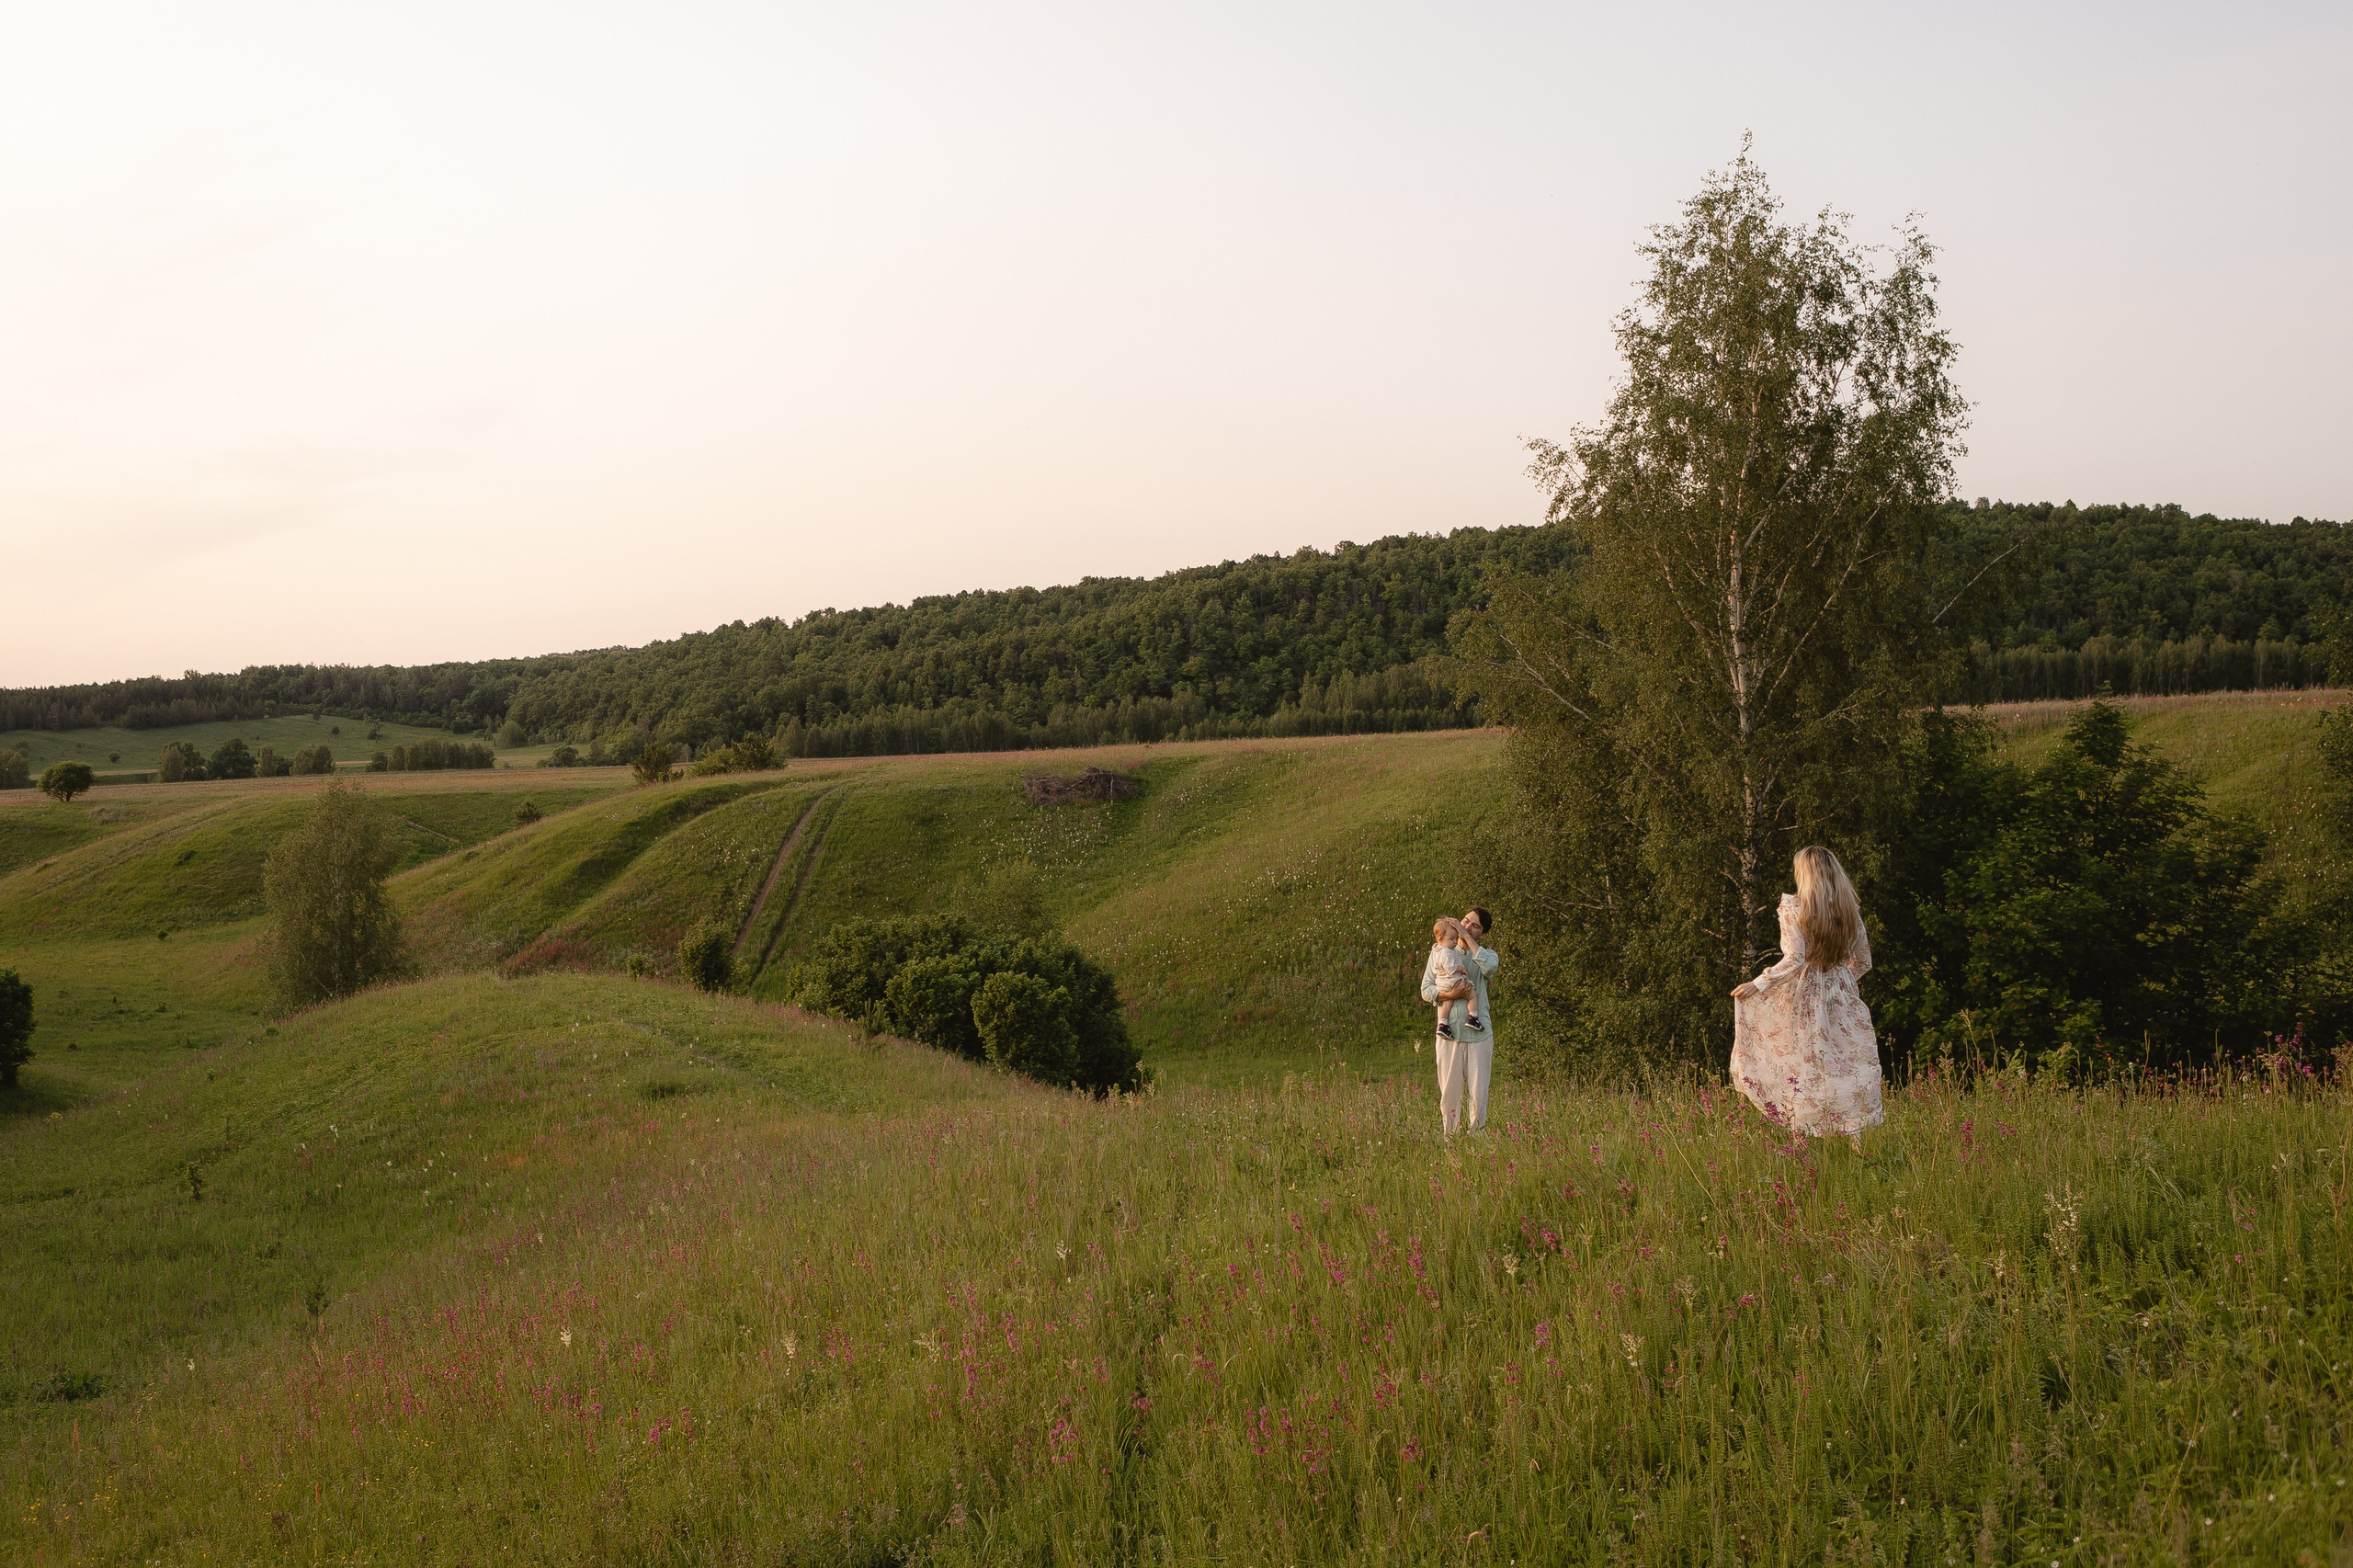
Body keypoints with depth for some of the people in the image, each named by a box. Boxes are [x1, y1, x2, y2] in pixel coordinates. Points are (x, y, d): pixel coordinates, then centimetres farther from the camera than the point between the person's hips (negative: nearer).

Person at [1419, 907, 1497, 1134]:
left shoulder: (1485, 954, 11)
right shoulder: (1439, 952, 12)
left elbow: (1489, 966, -16)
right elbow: (1426, 990, 6)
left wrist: (1467, 937, -8)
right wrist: (1448, 994, -15)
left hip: (1479, 1033, 0)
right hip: (1449, 1032, 0)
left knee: (1478, 1092, 0)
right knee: (1449, 1091, 0)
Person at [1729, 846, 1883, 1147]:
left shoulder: (1793, 906, -11)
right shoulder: (1849, 910, 3)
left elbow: (1794, 960, -20)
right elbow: (1863, 961, 12)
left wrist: (1757, 985, -13)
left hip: (1804, 1000, -4)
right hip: (1842, 998, 4)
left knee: (1803, 1074, 3)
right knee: (1847, 1069, 8)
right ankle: (1859, 1148, 7)